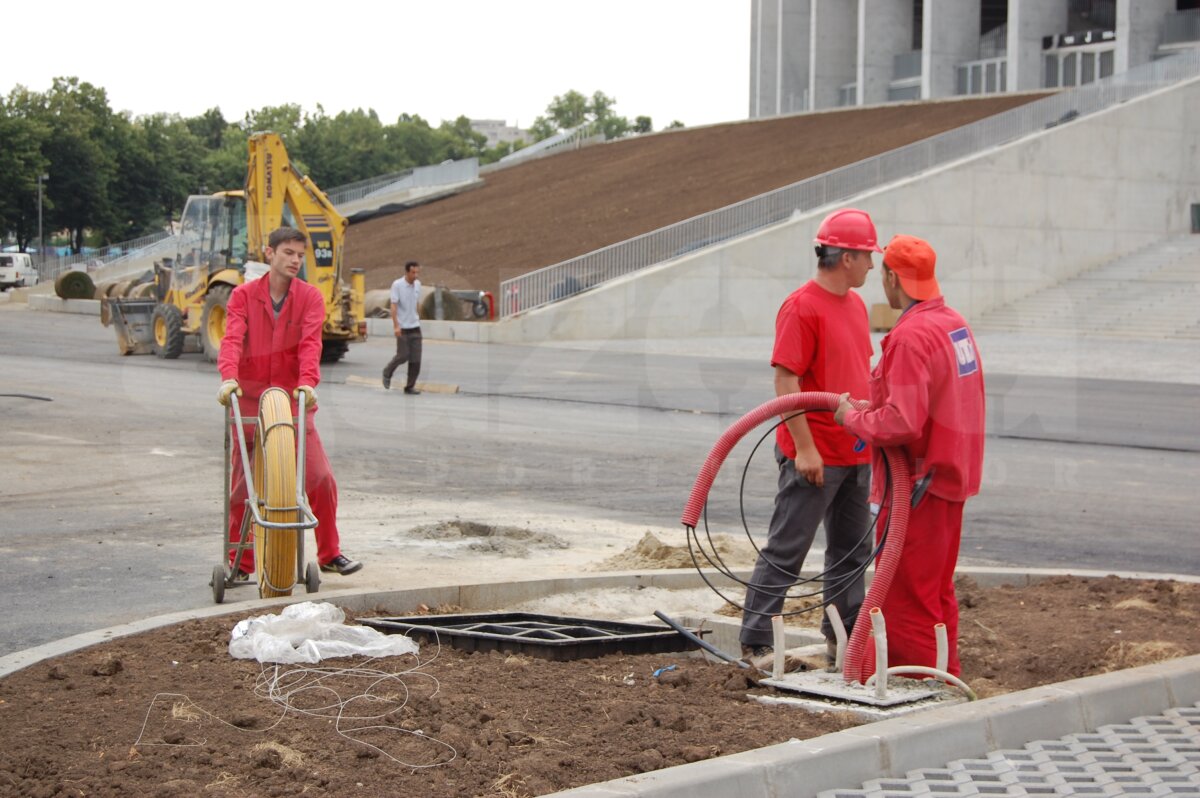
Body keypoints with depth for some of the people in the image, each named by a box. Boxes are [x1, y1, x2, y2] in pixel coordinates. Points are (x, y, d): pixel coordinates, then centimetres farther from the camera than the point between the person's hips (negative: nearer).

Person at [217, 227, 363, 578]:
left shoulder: (310, 297, 1)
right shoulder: (243, 295, 0)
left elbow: (310, 342, -13)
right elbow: (232, 338, -14)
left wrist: (308, 381, -31)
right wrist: (229, 376, -33)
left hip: (293, 398, 0)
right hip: (250, 398, 0)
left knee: (320, 476, -4)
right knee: (242, 483, 4)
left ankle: (329, 553, 12)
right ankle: (240, 562, 16)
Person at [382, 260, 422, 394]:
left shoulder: (417, 284, 8)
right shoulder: (397, 285, -10)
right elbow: (394, 306, -14)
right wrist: (396, 325, -21)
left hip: (415, 327, 5)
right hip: (402, 328, -5)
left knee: (416, 358, 0)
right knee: (403, 355, -5)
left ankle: (410, 386, 8)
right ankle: (387, 373, 22)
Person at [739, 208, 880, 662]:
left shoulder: (855, 305, 13)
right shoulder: (802, 308, -15)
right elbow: (785, 381, -18)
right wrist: (804, 448, -21)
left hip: (855, 453, 9)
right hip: (814, 456, -9)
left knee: (852, 551, 14)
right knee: (786, 551, -3)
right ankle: (755, 642, 3)